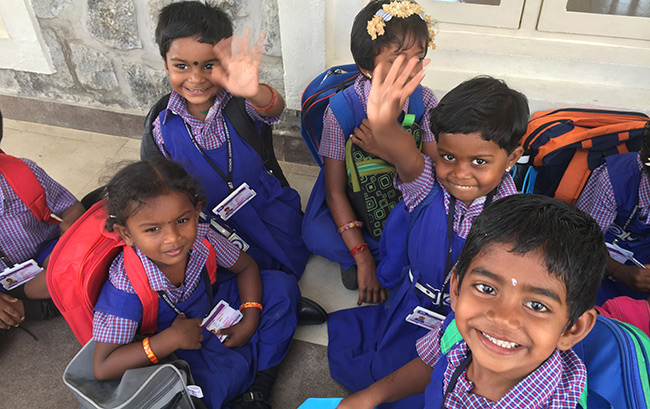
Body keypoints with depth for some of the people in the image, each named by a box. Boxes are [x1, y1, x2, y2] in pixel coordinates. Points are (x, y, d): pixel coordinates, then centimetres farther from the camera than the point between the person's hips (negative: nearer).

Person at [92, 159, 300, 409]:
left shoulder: (200, 238, -23)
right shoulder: (126, 285, -33)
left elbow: (246, 267, -3)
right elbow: (102, 368, -30)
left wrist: (250, 321, -14)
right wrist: (173, 338, -34)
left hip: (209, 307, 5)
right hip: (165, 348, -5)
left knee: (281, 285, -7)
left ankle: (261, 378, -2)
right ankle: (250, 359, -2)